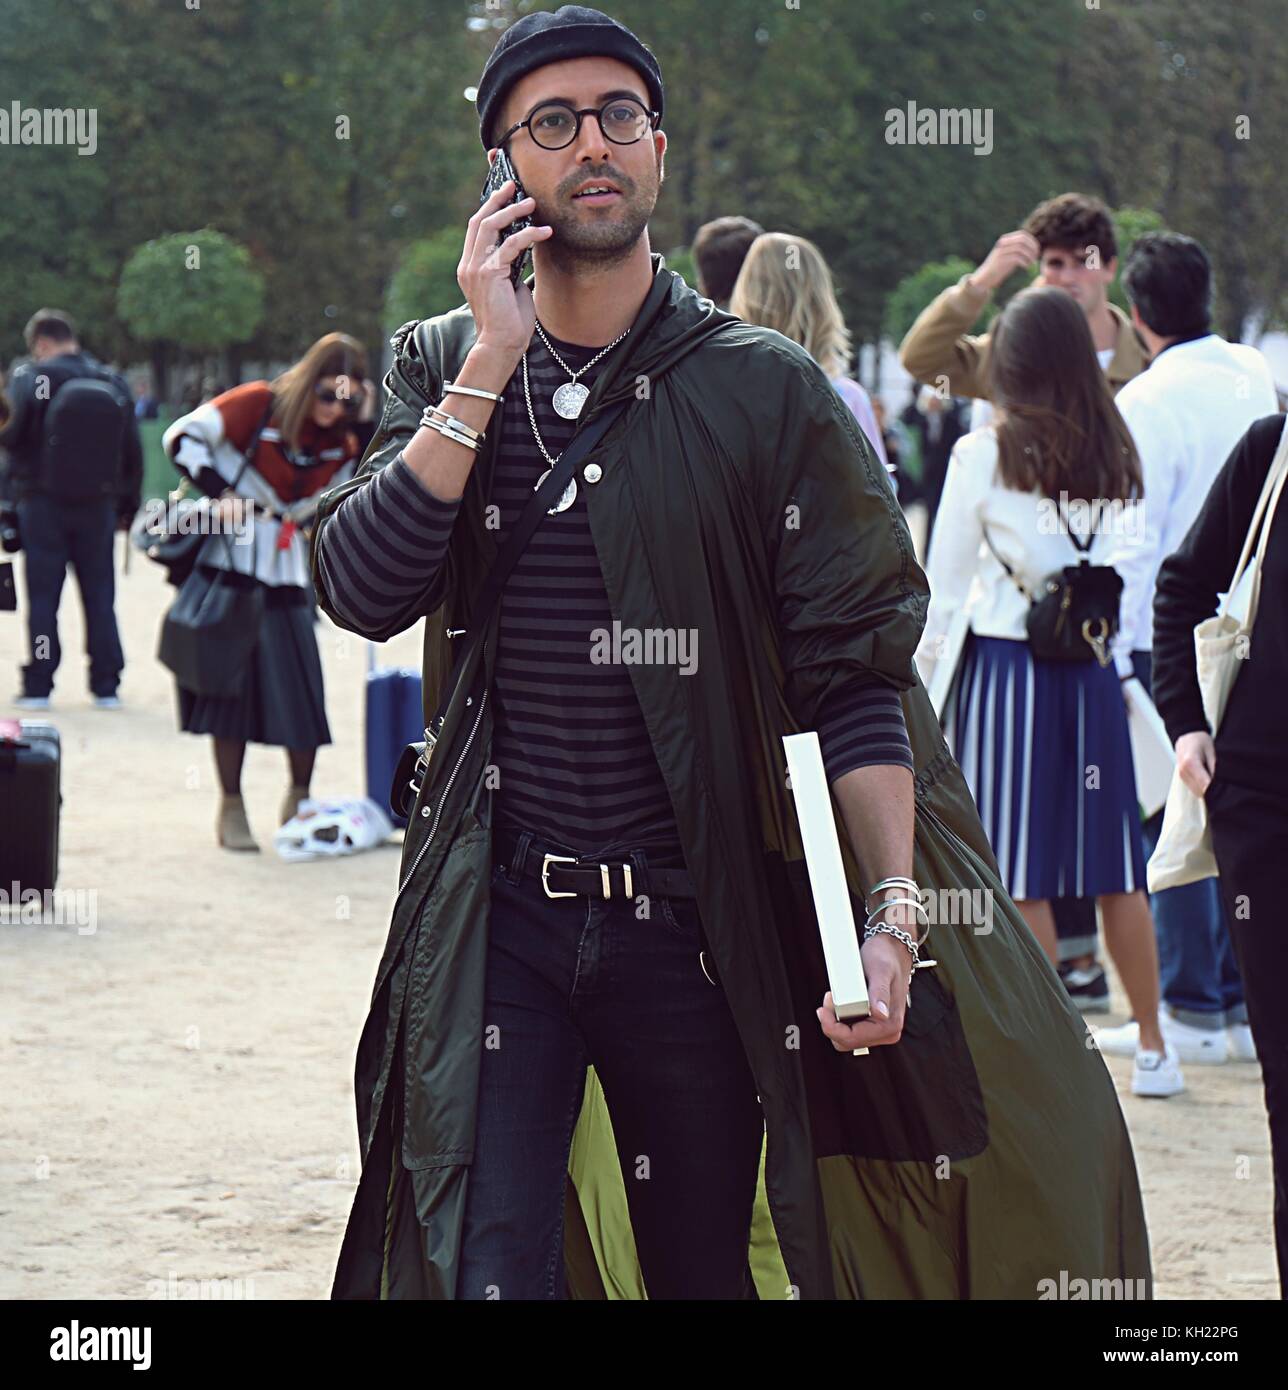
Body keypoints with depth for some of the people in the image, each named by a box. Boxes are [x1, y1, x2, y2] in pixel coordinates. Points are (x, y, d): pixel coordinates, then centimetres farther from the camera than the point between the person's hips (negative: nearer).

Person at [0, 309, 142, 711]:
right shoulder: (114, 383, 3)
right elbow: (133, 452, 6)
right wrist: (128, 505, 15)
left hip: (43, 502, -3)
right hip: (98, 506, 3)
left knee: (43, 595, 3)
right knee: (100, 595, 10)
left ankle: (38, 687, 2)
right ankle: (106, 687, 9)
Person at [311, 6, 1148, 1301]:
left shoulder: (769, 392, -1)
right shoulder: (440, 368, 6)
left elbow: (856, 669, -5)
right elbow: (360, 590, -9)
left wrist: (890, 910, -17)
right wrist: (492, 365, -13)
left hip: (699, 933, 0)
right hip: (498, 924, 0)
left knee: (705, 1267, 11)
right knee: (486, 1267, -9)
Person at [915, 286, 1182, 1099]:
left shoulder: (985, 455, -7)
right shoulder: (1115, 456, 2)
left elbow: (944, 586, -1)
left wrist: (917, 686, 9)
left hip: (1006, 665, -3)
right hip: (1094, 669, 3)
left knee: (1019, 872, 2)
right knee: (1115, 869, 10)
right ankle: (1154, 1048, 16)